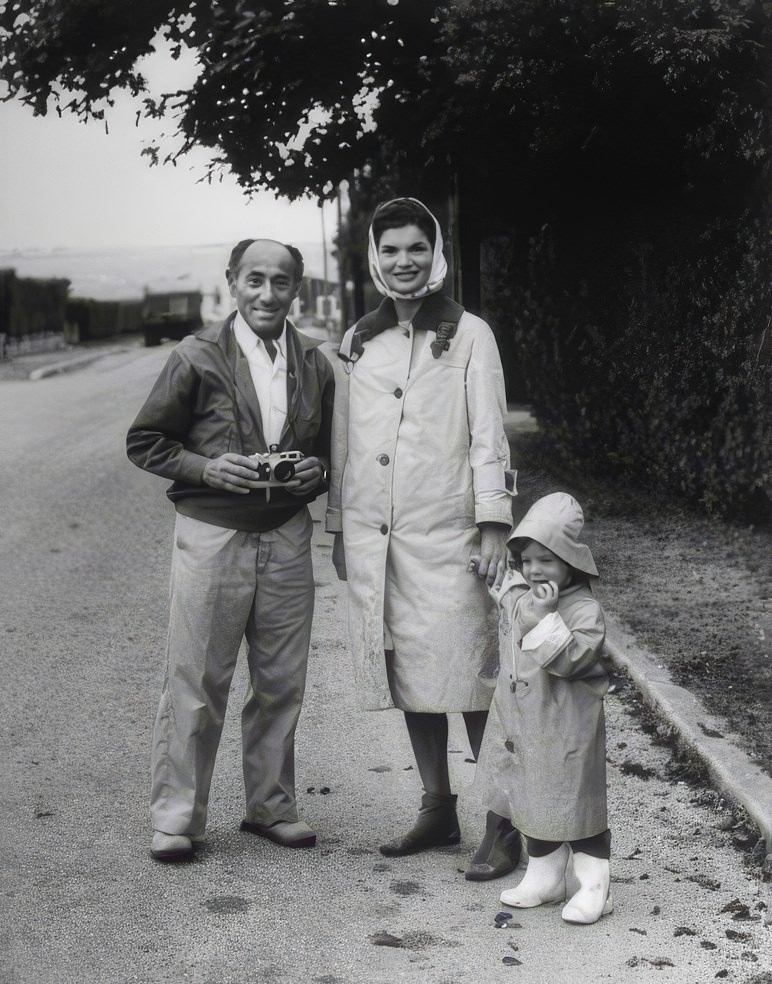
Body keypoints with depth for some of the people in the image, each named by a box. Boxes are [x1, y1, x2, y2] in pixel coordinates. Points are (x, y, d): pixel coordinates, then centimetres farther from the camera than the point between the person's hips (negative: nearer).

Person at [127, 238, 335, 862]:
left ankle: (272, 806, 26)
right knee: (196, 683, 0)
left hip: (287, 537, 4)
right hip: (211, 535, -3)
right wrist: (206, 468, -14)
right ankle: (177, 817, 12)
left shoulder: (314, 364, 9)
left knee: (281, 684, 10)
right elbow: (145, 441, 1)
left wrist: (318, 471, -3)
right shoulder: (197, 358, -3)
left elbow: (333, 447, 19)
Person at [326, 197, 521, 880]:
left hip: (446, 534, -4)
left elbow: (489, 436, -3)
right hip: (374, 535, 5)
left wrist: (494, 526, -10)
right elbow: (343, 441, 16)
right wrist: (339, 529, 15)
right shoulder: (357, 342, 12)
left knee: (470, 675, -5)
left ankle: (504, 825, 4)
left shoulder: (468, 334, 1)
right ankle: (438, 809, 23)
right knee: (408, 676, 11)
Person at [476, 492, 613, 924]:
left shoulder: (584, 609, -17)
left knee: (578, 803, 2)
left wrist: (546, 618, -34)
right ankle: (545, 876, 28)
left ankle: (592, 887, 13)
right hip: (523, 722, 7)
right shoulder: (518, 597, 6)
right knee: (532, 803, 15)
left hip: (567, 728, -7)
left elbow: (569, 659, -29)